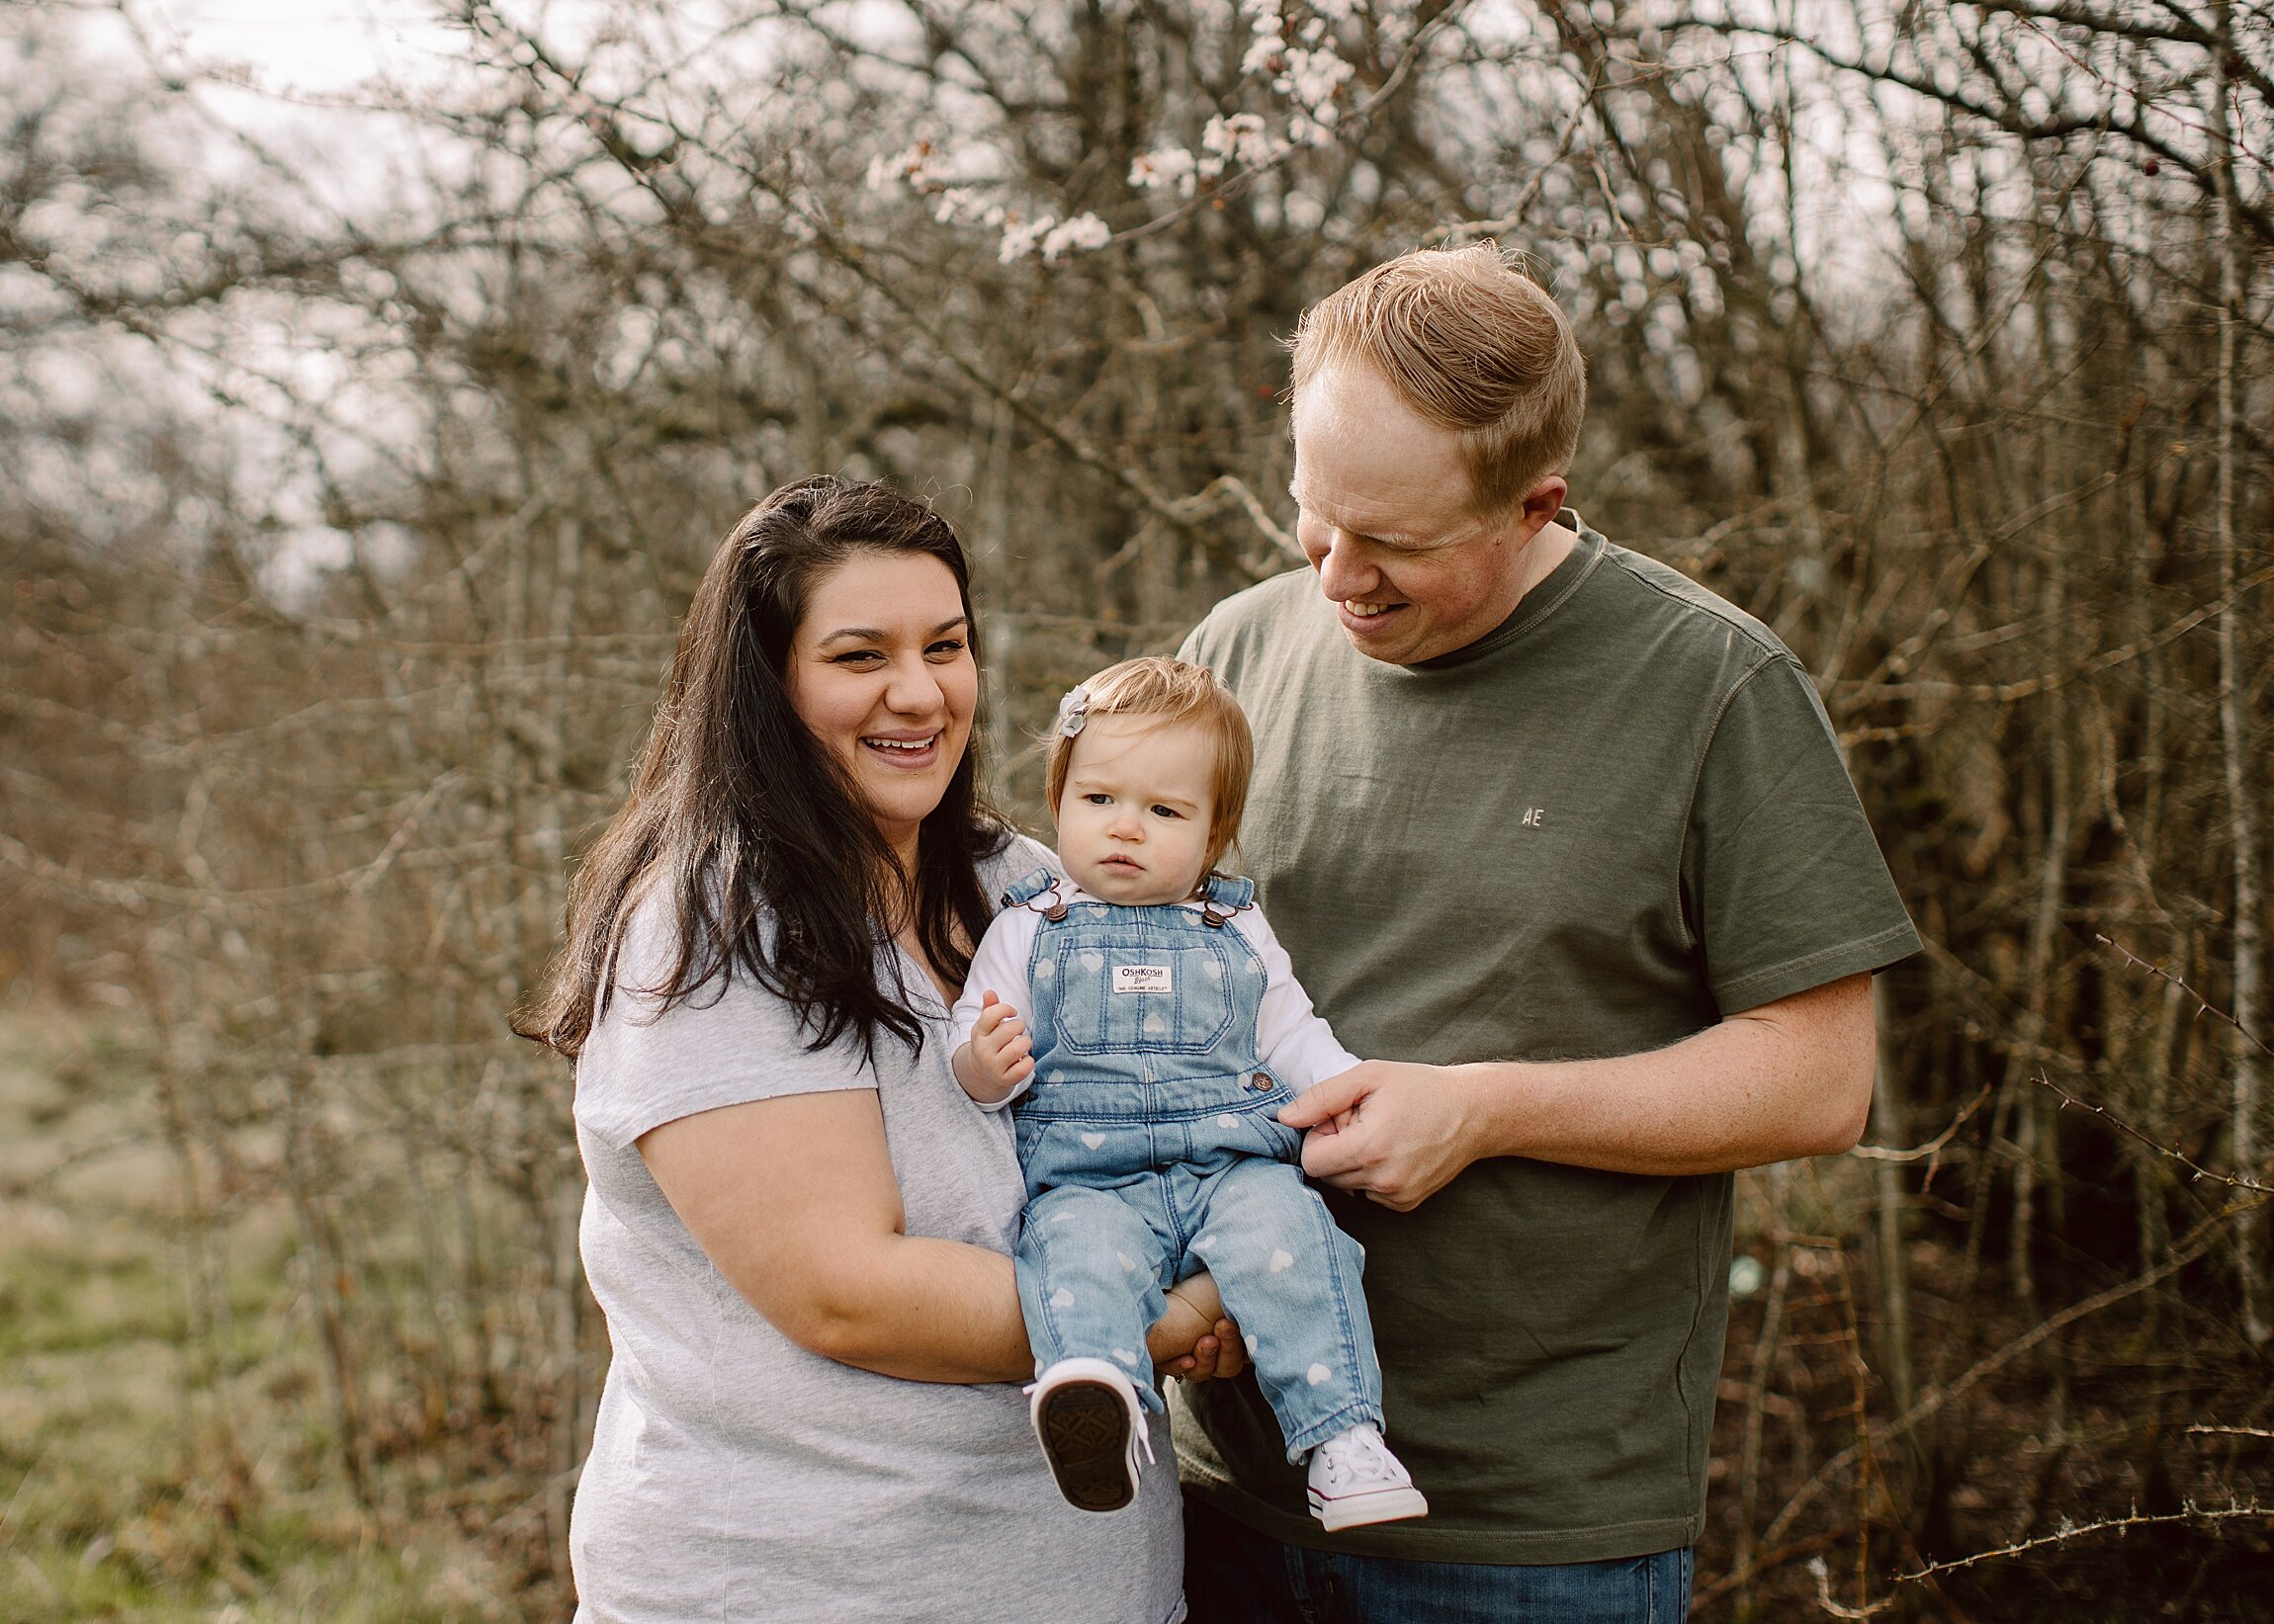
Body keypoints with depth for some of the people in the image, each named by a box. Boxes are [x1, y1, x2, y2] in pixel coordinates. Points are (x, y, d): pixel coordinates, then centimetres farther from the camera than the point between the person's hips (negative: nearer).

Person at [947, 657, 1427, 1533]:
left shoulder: (1238, 932, 21)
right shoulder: (1027, 931, 15)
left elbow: (1292, 1036, 24)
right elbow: (972, 1055, 10)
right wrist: (985, 1064, -15)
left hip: (1233, 1165, 2)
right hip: (1090, 1177, -2)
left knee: (1283, 1230, -32)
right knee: (1079, 1248, -36)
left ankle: (1342, 1439, -32)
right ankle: (1093, 1414, -61)